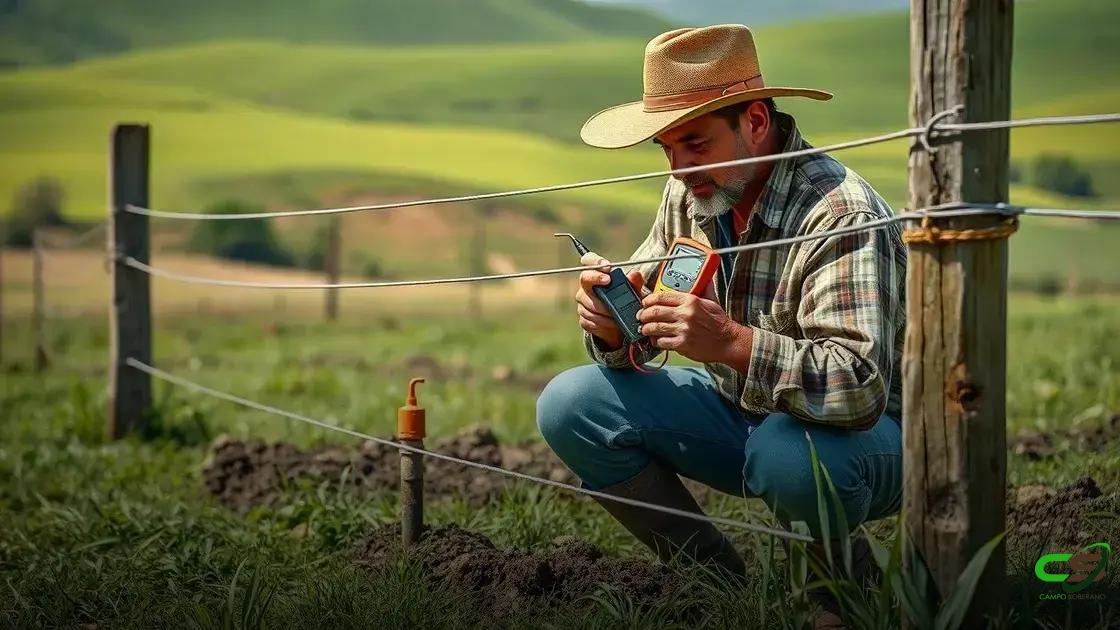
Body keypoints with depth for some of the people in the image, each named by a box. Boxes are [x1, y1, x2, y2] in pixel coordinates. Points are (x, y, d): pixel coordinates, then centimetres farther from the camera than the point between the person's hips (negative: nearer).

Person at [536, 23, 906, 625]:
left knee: (786, 454, -41)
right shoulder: (690, 193, -3)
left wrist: (735, 343, -49)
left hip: (868, 434, -7)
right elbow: (646, 321, 5)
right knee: (568, 405, -6)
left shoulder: (839, 213, -27)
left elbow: (860, 387, -37)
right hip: (742, 412, 7)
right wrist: (612, 325, -20)